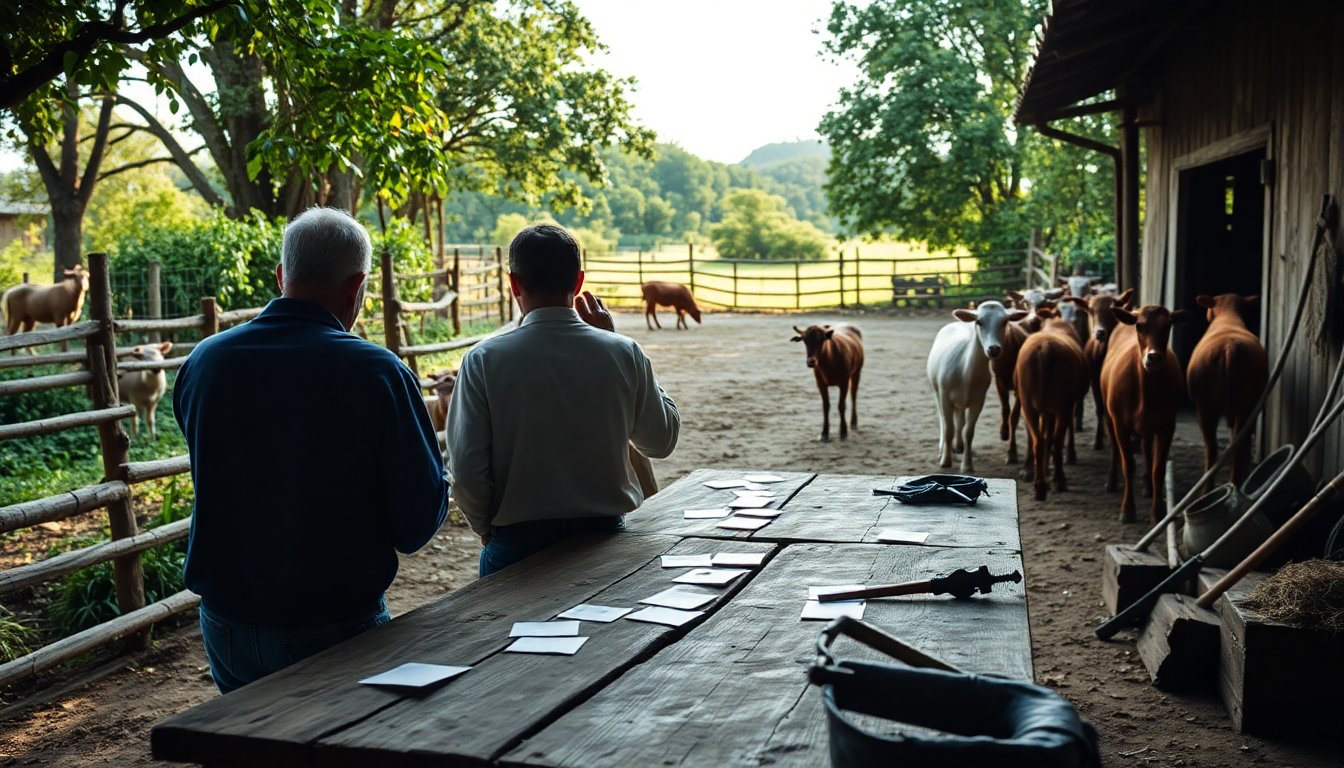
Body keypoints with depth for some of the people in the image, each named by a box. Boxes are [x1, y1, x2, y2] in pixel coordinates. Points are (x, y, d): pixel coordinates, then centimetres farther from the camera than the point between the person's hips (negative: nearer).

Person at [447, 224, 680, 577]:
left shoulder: (484, 360, -12)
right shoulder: (623, 354, -8)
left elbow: (467, 471, -13)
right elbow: (662, 441, 7)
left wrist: (488, 530, 8)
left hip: (516, 544, -1)